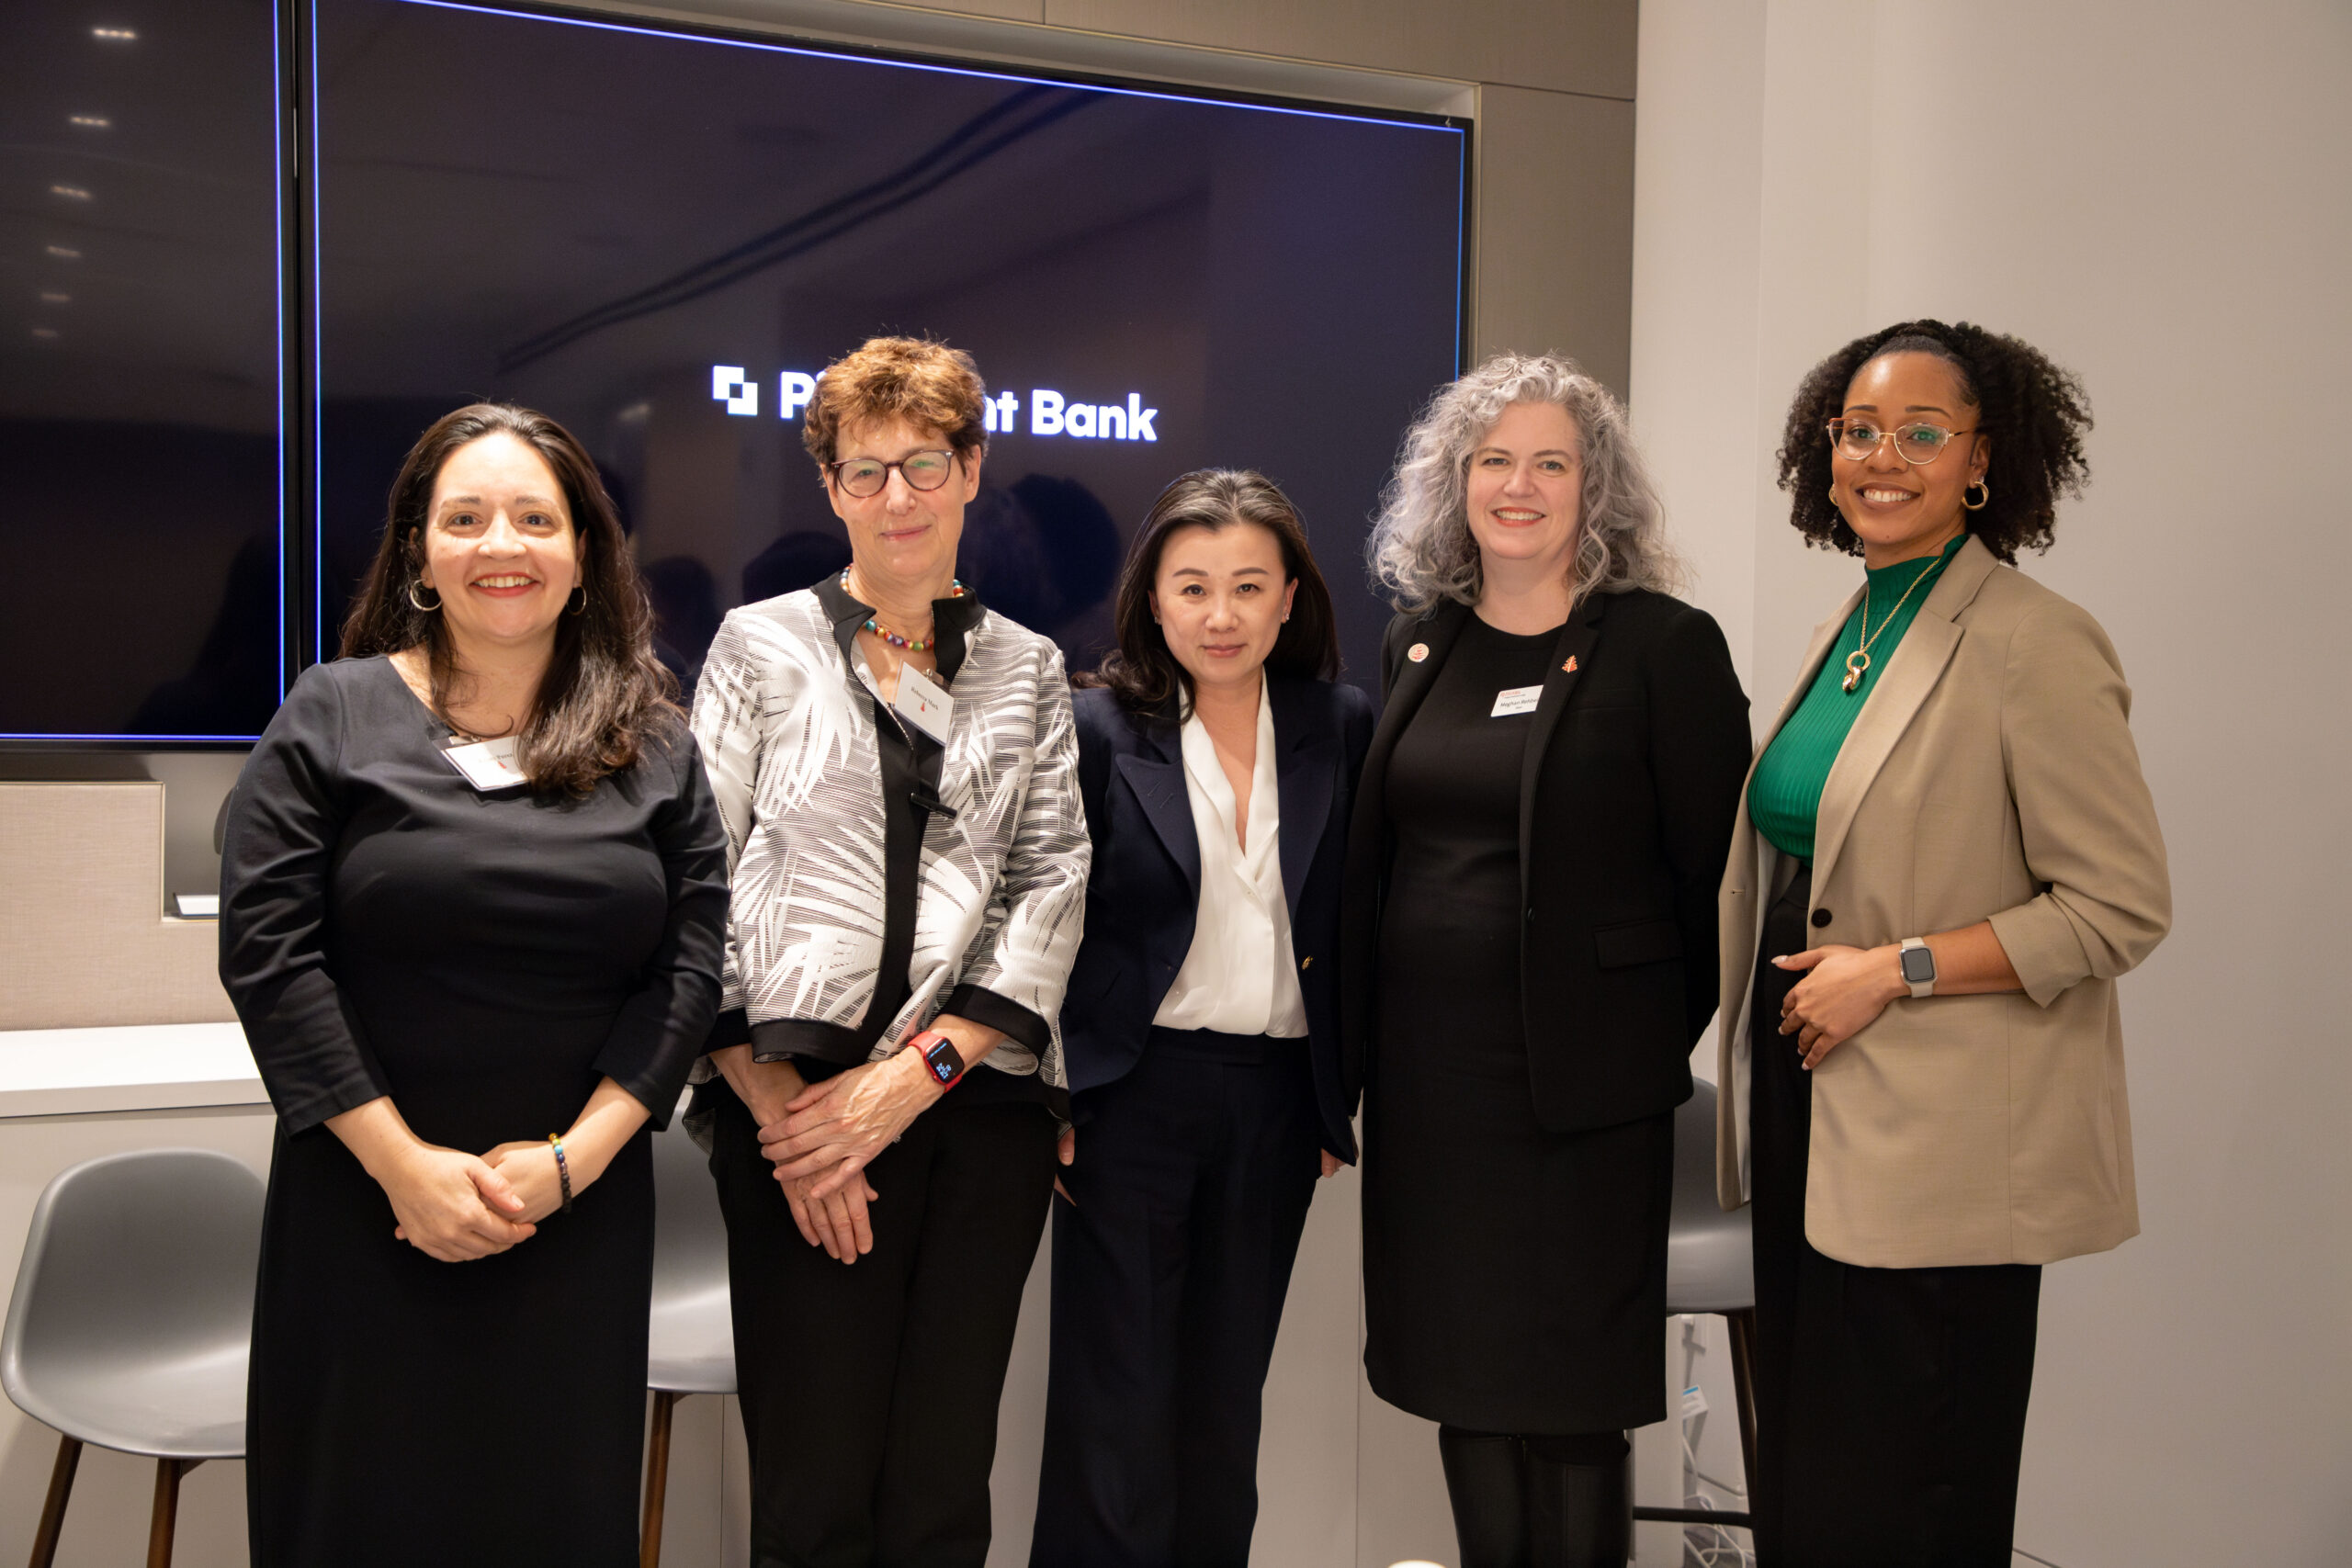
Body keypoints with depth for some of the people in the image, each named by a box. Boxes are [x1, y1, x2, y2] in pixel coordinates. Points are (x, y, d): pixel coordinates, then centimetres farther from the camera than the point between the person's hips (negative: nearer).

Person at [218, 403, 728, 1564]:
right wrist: (404, 1163, -11)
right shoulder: (331, 718, 1)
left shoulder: (653, 748, 5)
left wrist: (570, 1159, -10)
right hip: (363, 1207, -1)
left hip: (580, 1218, 2)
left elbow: (691, 961, 0)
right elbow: (266, 953, -5)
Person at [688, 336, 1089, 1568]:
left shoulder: (1030, 671, 14)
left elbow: (1053, 882, 5)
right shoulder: (760, 646, 9)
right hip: (798, 1105, -2)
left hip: (979, 1103, 2)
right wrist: (773, 1098, -8)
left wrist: (921, 1070, -8)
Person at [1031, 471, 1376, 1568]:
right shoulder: (1097, 726, -4)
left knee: (1225, 1406, 13)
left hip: (1278, 1099, 3)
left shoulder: (1341, 728, 4)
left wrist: (1340, 1100, 7)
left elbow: (1353, 928, 10)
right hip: (1133, 1095, -3)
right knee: (1118, 1408, 1)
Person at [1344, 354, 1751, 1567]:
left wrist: (1671, 1036, -2)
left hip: (1582, 1080, -5)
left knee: (1572, 1393, 4)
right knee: (1463, 1376, 14)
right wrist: (1359, 1041, 11)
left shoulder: (1665, 647, -6)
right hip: (1426, 1069, 5)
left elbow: (1714, 871, -5)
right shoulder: (1418, 642, 10)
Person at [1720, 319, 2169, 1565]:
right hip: (1809, 1105, 8)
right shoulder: (1848, 630, 11)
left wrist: (1895, 970, -19)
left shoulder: (2035, 645, -13)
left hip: (1934, 1147, -7)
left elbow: (2123, 904, -15)